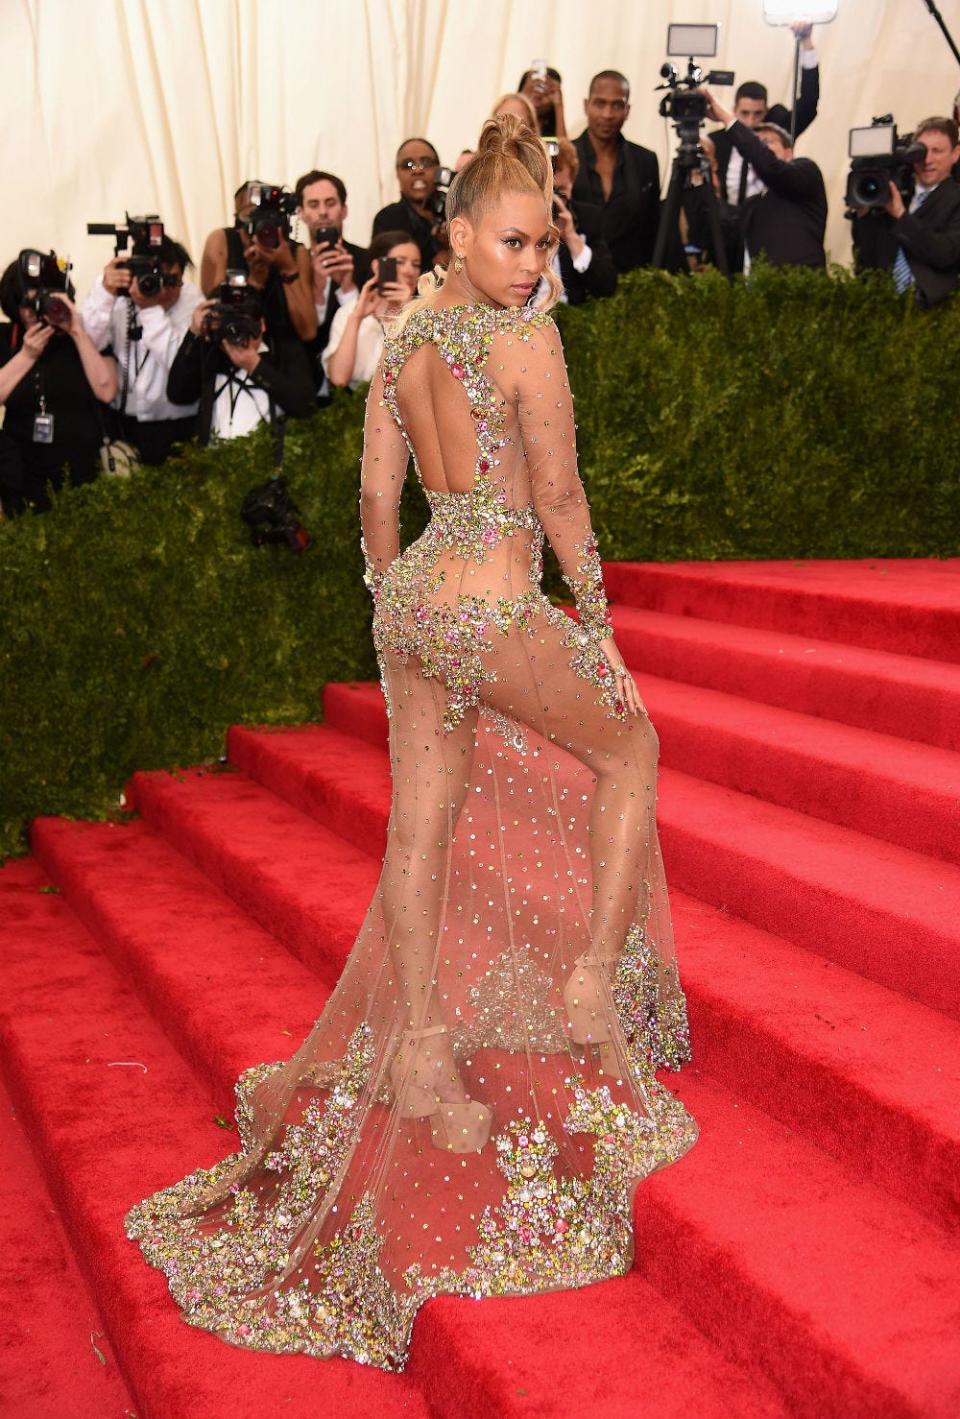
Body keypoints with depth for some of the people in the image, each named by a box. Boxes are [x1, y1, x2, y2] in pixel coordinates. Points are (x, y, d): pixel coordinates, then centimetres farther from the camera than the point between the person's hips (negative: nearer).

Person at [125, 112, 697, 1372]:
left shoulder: (402, 339, 9)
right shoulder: (526, 339, -13)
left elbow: (379, 491, 13)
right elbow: (558, 497, -13)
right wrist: (597, 622, -4)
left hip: (412, 596, 7)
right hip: (495, 607, -7)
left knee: (424, 827, 12)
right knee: (628, 750, 16)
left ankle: (424, 1056, 21)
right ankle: (591, 984, 14)